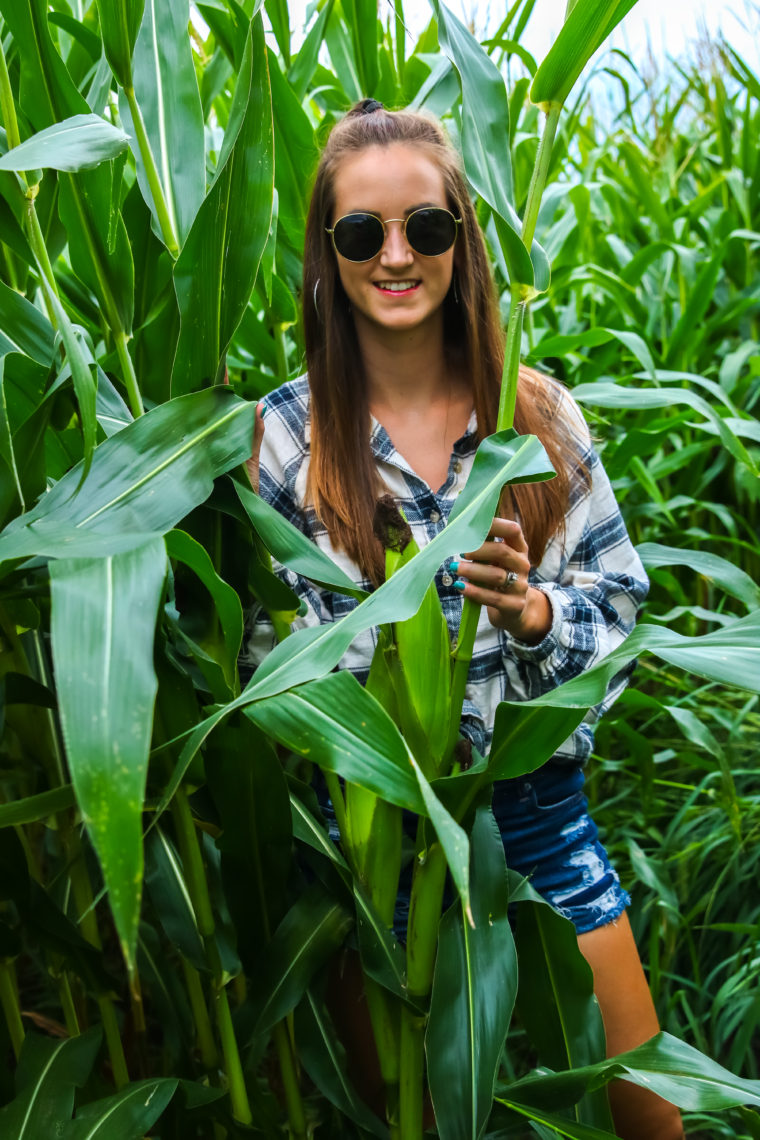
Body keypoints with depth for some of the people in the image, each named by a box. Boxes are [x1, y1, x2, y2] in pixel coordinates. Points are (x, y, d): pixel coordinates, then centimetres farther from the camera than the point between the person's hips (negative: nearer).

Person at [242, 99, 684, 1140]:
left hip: (539, 806, 2)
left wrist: (533, 613, -19)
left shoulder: (538, 411, -2)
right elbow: (268, 654, -3)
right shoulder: (285, 435, -7)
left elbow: (619, 598, 1)